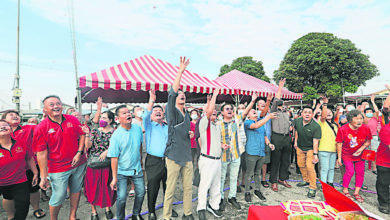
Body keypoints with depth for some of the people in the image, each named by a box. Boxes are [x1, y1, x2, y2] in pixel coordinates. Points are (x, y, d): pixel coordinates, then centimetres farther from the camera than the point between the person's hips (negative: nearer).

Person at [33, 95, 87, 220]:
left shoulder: (72, 120, -2)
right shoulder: (41, 128, -11)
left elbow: (82, 135, 6)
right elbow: (42, 154, -11)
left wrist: (79, 152, -8)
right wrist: (43, 177, -10)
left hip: (78, 164, 4)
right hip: (58, 169, -3)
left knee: (76, 190, 17)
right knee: (58, 197, 7)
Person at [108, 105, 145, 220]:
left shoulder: (138, 128, -5)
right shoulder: (116, 135, -18)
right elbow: (114, 158, -17)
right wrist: (114, 178, -16)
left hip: (137, 168, 5)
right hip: (121, 171, -4)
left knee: (141, 192, 12)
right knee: (121, 197, -1)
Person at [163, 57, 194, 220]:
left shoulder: (187, 115, 14)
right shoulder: (171, 112, -5)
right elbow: (172, 93, -21)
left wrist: (191, 134, 4)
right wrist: (181, 71, -24)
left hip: (187, 156, 6)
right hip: (174, 156, -6)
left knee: (188, 187, 15)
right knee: (170, 189, 4)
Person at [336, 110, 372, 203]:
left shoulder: (366, 128, -14)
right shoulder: (343, 129, -22)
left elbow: (368, 141, 1)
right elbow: (339, 143, -13)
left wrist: (361, 149, -18)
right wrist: (339, 157, -10)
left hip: (360, 154, 4)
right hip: (347, 154, -3)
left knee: (360, 172, 6)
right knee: (350, 171, -7)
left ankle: (356, 192, 21)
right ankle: (345, 190, 14)